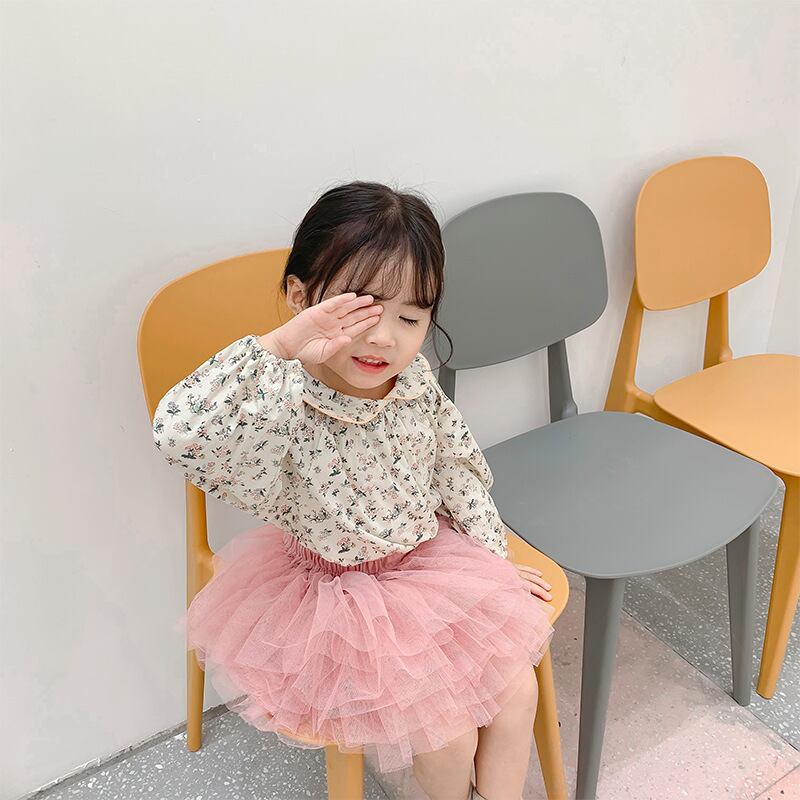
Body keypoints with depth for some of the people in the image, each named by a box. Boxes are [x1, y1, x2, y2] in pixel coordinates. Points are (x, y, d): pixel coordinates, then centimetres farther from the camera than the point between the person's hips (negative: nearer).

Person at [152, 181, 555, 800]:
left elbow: (459, 471, 4)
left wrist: (495, 557, 9)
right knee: (448, 730, -3)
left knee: (517, 690, 5)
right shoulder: (282, 406, -29)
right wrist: (281, 345, -51)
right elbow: (178, 431, -47)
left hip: (433, 562, 5)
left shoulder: (416, 381, -11)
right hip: (337, 600, -5)